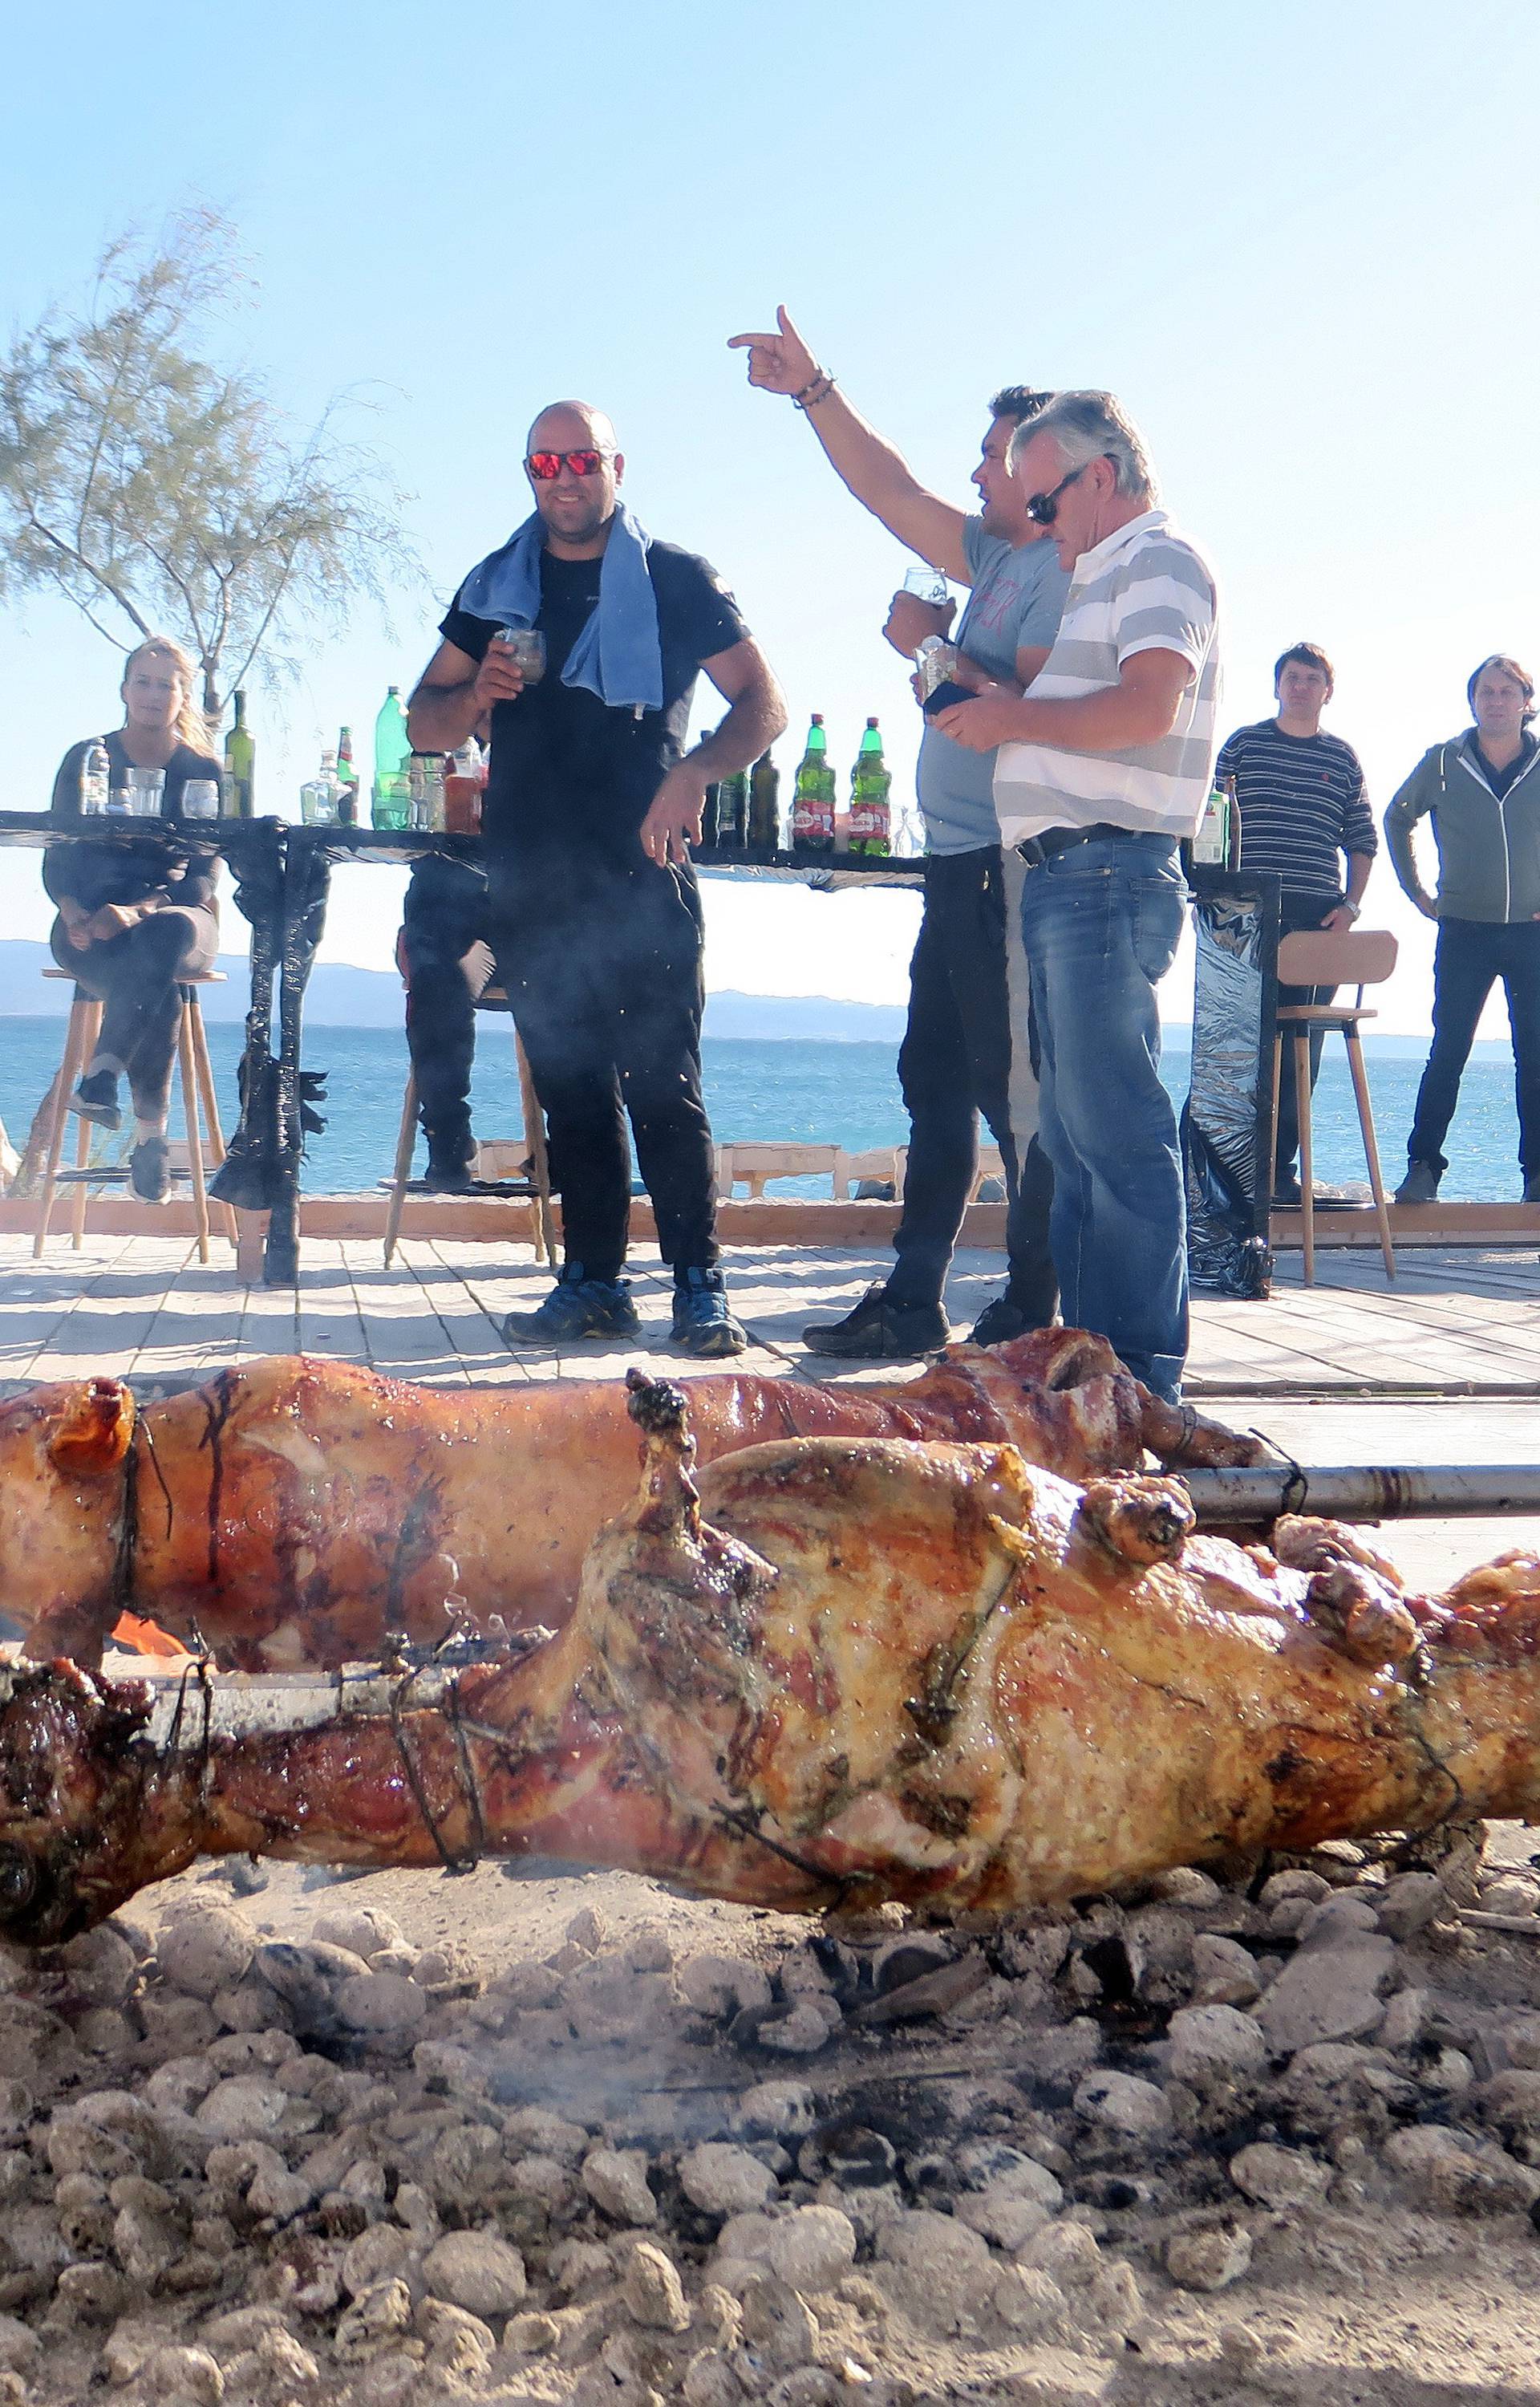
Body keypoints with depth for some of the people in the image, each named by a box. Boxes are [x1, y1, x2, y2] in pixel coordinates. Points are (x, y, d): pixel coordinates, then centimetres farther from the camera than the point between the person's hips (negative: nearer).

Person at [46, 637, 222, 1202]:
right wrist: (74, 914, -17)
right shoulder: (87, 759, 10)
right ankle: (150, 1134, -33)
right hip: (91, 923, 0)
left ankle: (102, 1074, -39)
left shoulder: (202, 771, 8)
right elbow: (58, 858, 6)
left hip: (175, 914, 0)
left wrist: (138, 910, -22)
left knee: (168, 932, -40)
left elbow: (202, 876, -3)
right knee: (156, 990, -36)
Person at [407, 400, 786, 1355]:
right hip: (529, 881, 4)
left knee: (662, 1083, -8)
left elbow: (766, 703, 1)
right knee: (571, 1087, 6)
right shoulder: (496, 585, 16)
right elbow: (426, 723, 17)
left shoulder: (675, 579, 5)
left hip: (641, 874, -4)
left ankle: (701, 1286, -4)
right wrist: (477, 694, -5)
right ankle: (592, 1283, 11)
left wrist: (696, 770, -17)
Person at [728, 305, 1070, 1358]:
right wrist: (814, 390, 22)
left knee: (1018, 1089, -7)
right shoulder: (997, 558, 20)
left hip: (1012, 866, -10)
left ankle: (1034, 1314, 0)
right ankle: (912, 1304, 16)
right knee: (936, 1082, 10)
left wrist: (932, 649, -9)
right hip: (964, 865, 10)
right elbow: (893, 493, 25)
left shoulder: (1065, 568, -9)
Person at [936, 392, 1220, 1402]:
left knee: (1114, 1129, -11)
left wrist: (1013, 717, -10)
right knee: (1075, 1133, 11)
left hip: (1111, 874, -10)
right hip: (1070, 877, 10)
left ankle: (1141, 1367, -9)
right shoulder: (1103, 576, 26)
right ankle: (1093, 1350, 17)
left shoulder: (1160, 560, -4)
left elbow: (1149, 705, -20)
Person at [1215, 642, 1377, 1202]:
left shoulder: (1342, 758, 15)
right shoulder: (1243, 743, 9)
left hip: (1319, 918, 3)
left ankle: (1280, 1167, 6)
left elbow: (1362, 839, 16)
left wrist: (1351, 903, 3)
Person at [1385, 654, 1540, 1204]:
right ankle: (1422, 1165, 2)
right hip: (1464, 931, -1)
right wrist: (1419, 894, 12)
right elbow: (1397, 820, 17)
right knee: (1448, 1050, -3)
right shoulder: (1443, 763, 3)